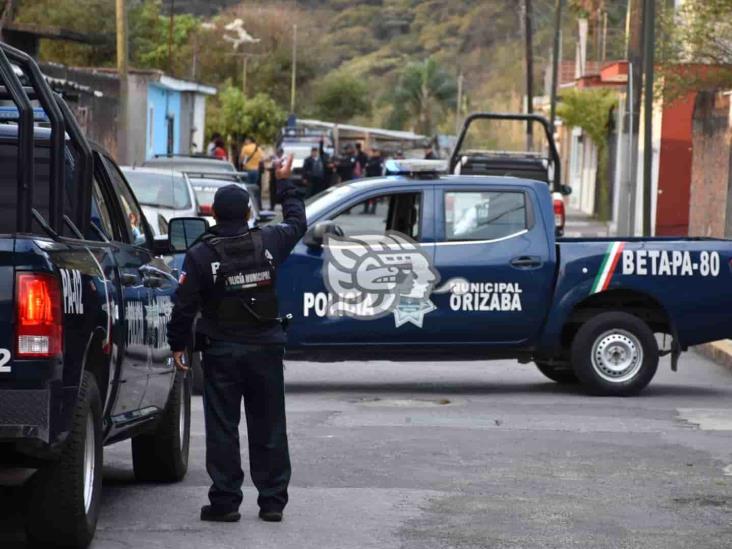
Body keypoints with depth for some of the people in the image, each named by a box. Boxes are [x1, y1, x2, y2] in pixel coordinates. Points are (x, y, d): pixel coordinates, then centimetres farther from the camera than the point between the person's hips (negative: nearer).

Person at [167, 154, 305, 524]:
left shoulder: (200, 255, -9)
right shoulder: (268, 243, -1)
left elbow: (185, 306, -9)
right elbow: (297, 222, 20)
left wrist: (178, 345, 3)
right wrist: (285, 184, 32)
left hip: (221, 351, -3)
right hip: (265, 348, 3)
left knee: (222, 429, 3)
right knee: (268, 428, 9)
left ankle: (225, 501, 2)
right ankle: (272, 501, 12)